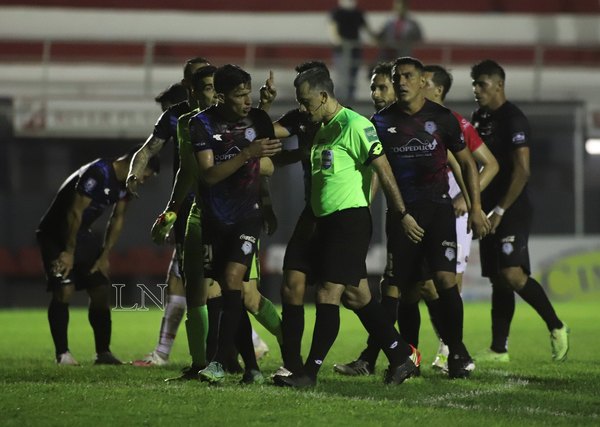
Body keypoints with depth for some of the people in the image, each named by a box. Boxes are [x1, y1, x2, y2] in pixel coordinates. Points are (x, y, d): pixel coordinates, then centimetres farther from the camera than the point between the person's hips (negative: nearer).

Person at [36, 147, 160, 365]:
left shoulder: (125, 183, 0)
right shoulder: (97, 174, -28)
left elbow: (117, 220, 9)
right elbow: (75, 212, -27)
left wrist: (105, 256, 4)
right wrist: (68, 252, -22)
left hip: (80, 233, 9)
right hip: (55, 234, -9)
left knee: (101, 290, 2)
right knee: (64, 291, -17)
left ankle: (103, 352, 8)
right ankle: (62, 353, -11)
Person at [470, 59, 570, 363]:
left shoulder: (513, 120, -13)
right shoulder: (480, 118, 14)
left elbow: (522, 171, -19)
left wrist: (500, 211, -21)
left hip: (512, 212, -9)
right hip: (491, 212, 9)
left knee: (512, 275, -19)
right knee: (498, 280, 8)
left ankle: (556, 327, -5)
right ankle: (499, 349, 10)